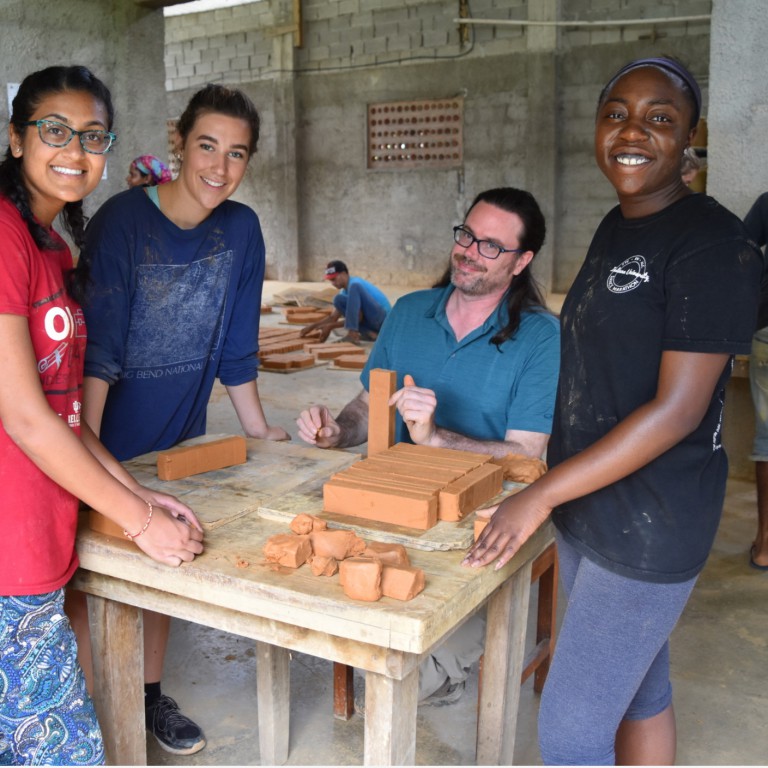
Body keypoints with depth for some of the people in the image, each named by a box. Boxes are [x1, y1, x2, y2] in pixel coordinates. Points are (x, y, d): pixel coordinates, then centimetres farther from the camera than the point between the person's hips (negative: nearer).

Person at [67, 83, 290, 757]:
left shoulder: (240, 229, -4)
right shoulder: (123, 220, -17)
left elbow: (235, 348, 4)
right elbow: (97, 349, -23)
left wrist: (264, 434, 7)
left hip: (180, 435, 5)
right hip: (109, 435, -4)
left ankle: (150, 695, 33)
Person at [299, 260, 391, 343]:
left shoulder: (355, 283, -13)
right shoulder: (344, 292, 13)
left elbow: (358, 318, -17)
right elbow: (333, 317, 15)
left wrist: (330, 326, -14)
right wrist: (313, 326, 2)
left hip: (383, 318, -9)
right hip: (372, 323, 9)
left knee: (354, 288, -24)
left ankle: (352, 332, -28)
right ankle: (368, 333, -7)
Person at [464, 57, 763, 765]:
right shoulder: (615, 228, 9)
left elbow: (677, 409, -22)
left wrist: (541, 495, -20)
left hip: (649, 526, -8)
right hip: (586, 505, 8)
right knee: (640, 689, 22)